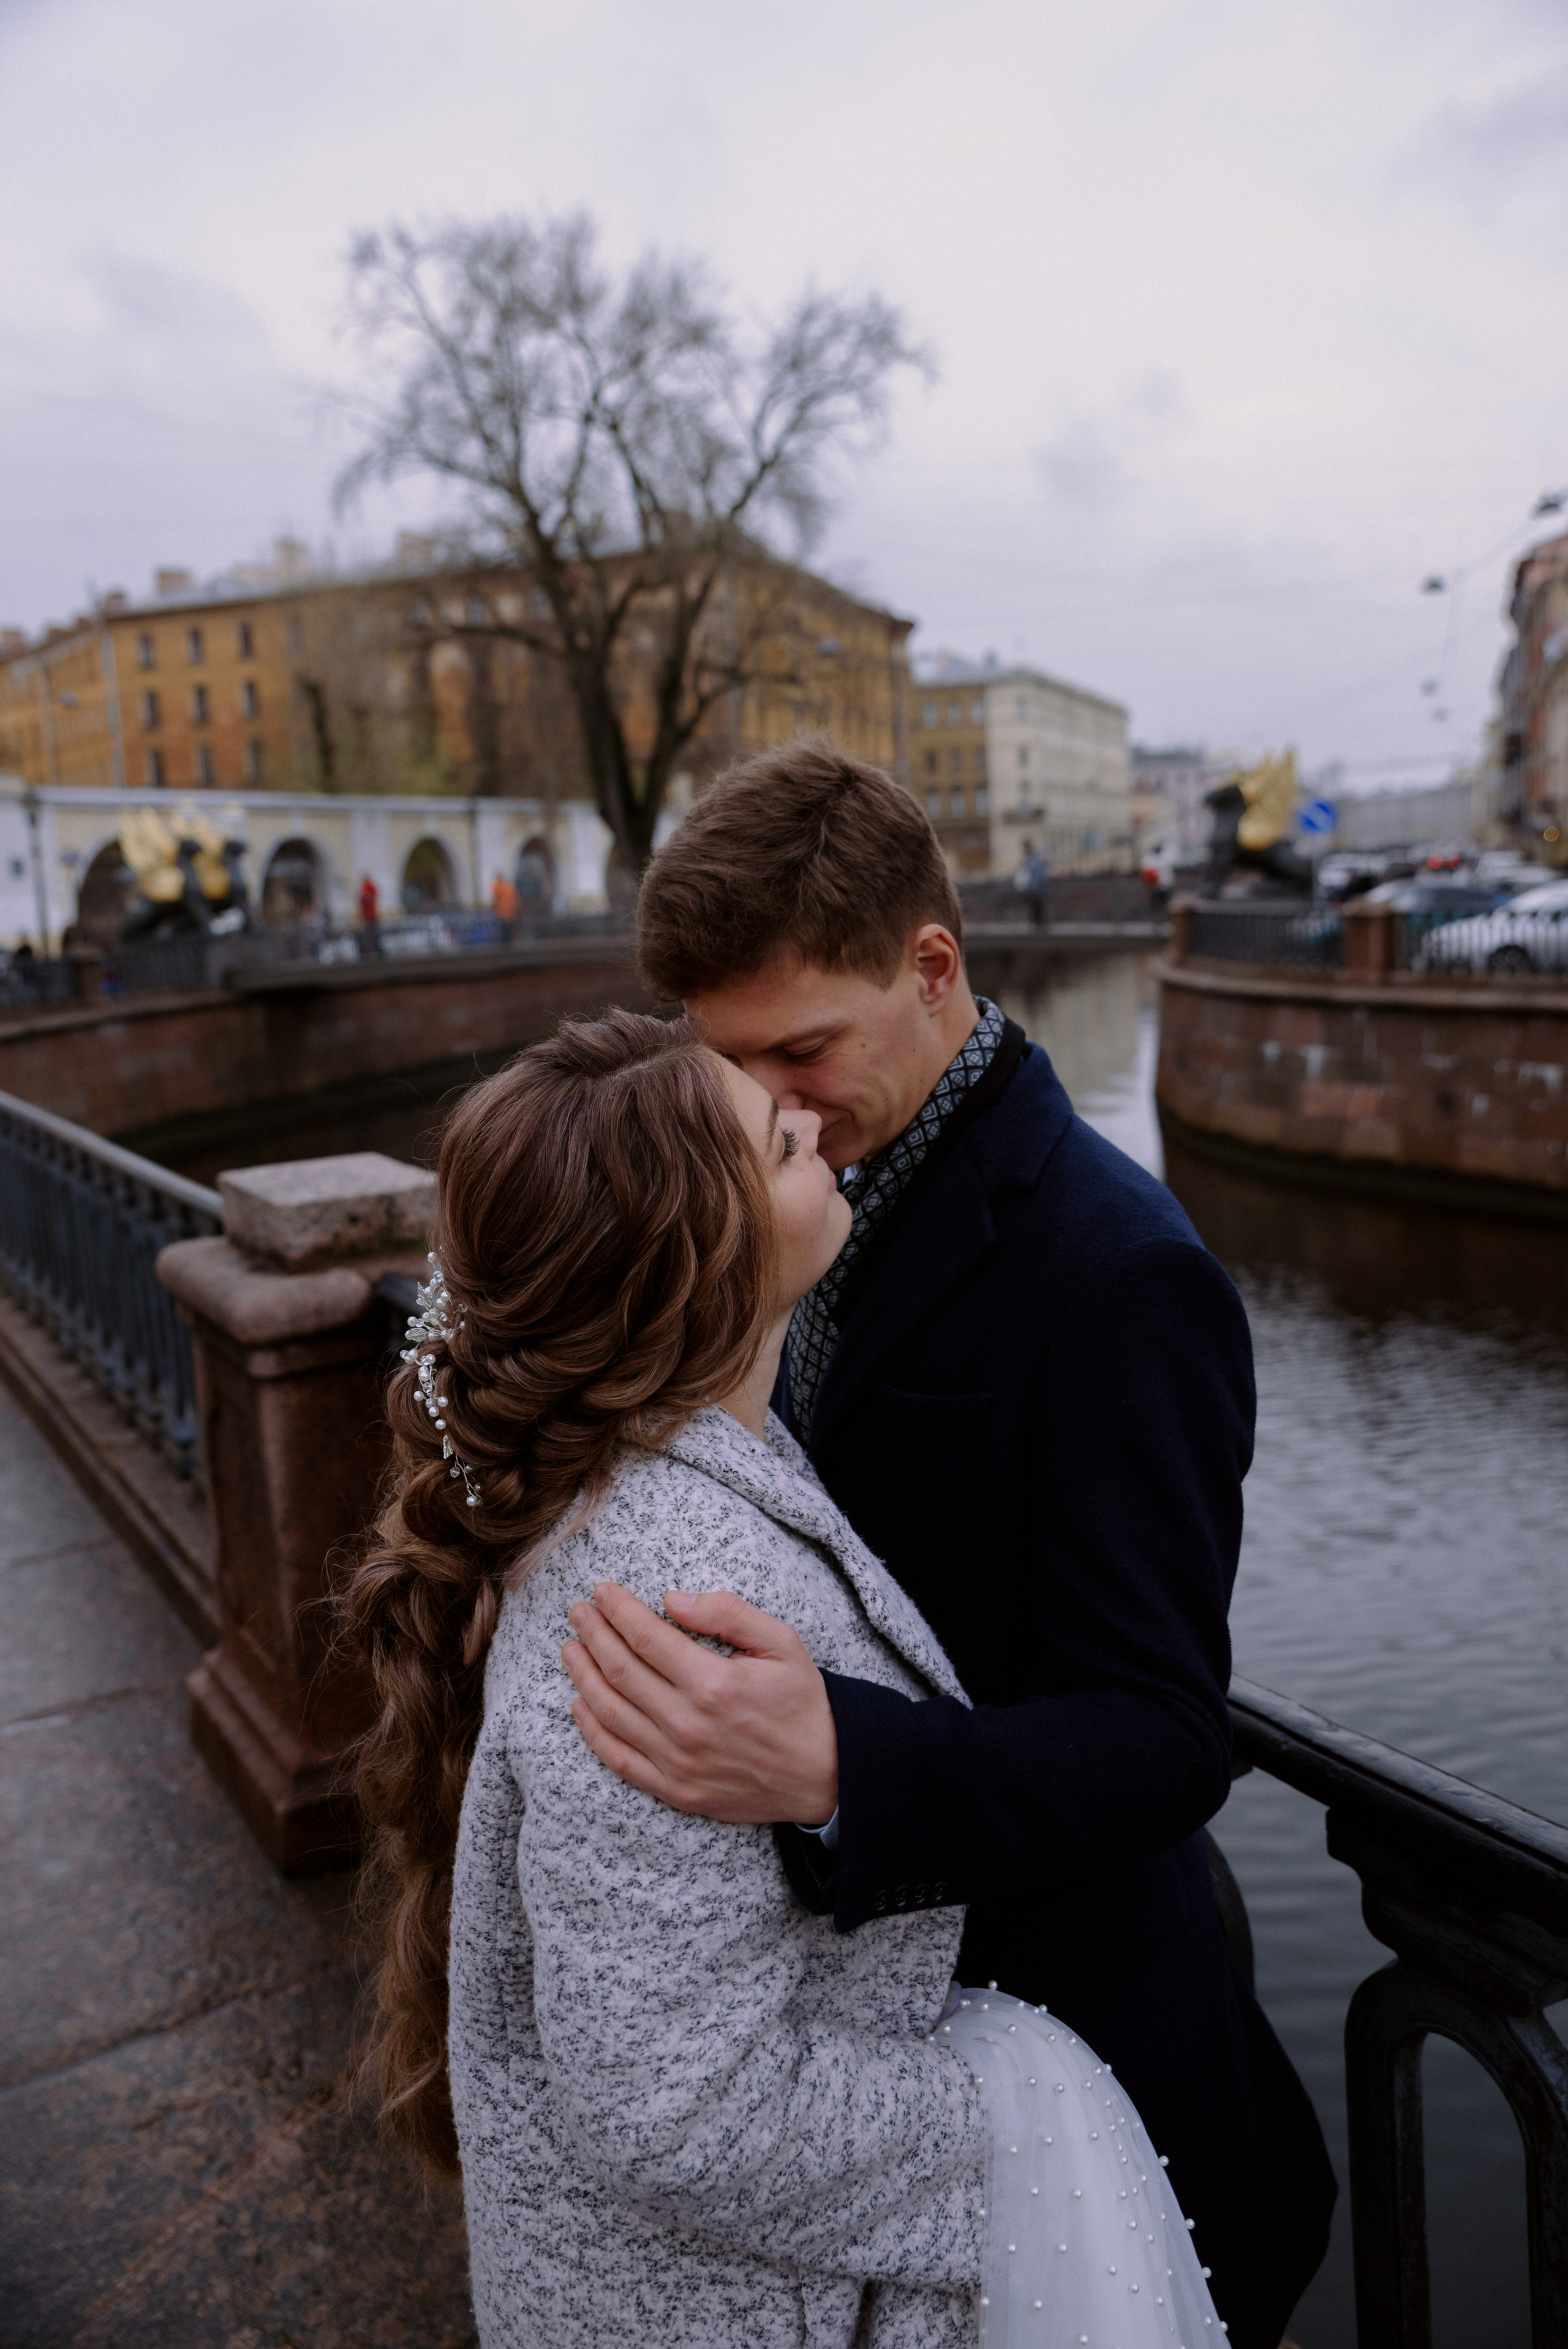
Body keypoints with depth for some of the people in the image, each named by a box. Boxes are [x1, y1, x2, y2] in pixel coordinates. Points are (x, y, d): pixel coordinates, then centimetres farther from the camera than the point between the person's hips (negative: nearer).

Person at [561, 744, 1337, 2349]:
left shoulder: (1119, 1275, -27)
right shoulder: (849, 1196, -2)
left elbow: (1160, 1741, -29)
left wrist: (828, 1766, -44)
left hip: (1038, 1979, -7)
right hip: (862, 1935, 7)